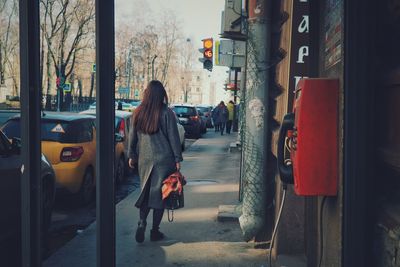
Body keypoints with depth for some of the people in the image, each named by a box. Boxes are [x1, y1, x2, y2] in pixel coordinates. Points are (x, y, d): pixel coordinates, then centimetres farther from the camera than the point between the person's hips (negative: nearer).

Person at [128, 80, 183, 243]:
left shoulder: (138, 113, 2)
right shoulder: (167, 113, -8)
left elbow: (133, 136, 8)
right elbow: (173, 138, -7)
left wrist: (132, 155, 18)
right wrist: (178, 159, -1)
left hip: (144, 159, 3)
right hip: (164, 160, -3)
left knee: (145, 191, 15)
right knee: (159, 193, 5)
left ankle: (142, 222, -4)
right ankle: (155, 231, 10)